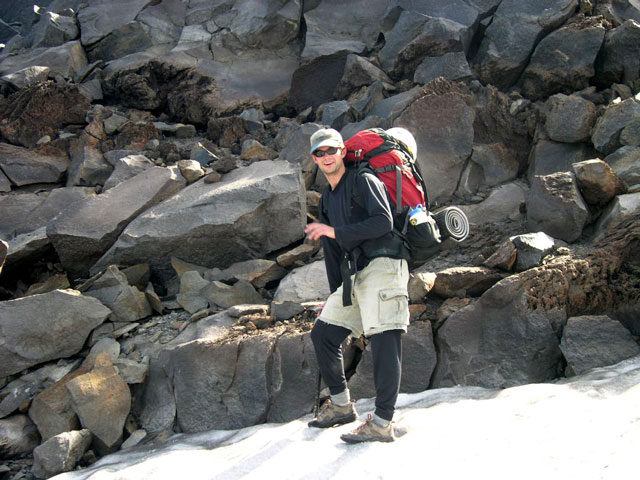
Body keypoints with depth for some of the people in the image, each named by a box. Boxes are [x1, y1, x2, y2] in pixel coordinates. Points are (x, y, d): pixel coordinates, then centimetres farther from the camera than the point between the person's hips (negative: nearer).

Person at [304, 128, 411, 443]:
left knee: (383, 341, -14)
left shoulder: (363, 181, -4)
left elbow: (383, 222, -19)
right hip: (355, 275, 9)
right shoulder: (327, 198, 21)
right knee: (322, 333, 9)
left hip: (383, 265, -9)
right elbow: (332, 249, 25)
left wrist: (334, 231, -17)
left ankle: (382, 423, -16)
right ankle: (341, 405, 21)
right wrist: (335, 293, 22)